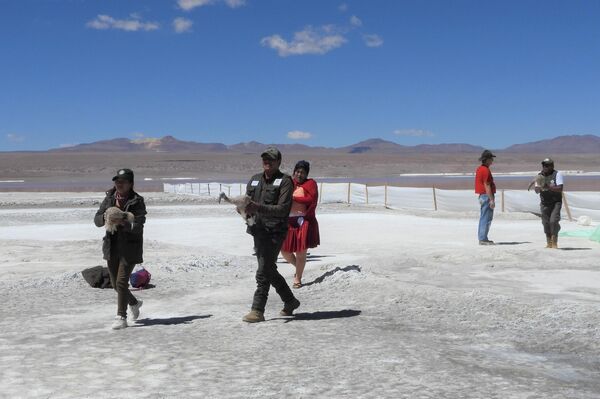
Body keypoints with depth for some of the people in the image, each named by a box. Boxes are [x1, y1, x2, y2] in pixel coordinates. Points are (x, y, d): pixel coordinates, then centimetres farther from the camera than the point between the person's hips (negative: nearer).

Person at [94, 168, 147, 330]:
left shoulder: (137, 201, -10)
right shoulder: (109, 198, 5)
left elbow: (138, 226, -19)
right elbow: (97, 219, 2)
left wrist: (123, 223, -37)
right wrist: (105, 218, -21)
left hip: (130, 247, -6)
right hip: (112, 246, 6)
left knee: (121, 282, -11)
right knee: (115, 283, 14)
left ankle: (121, 317, 0)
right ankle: (134, 303, 40)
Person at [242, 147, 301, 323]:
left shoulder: (285, 181, -6)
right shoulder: (254, 180, 15)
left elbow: (282, 209, -16)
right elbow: (246, 203, 13)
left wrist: (257, 207, -27)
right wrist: (244, 208, -13)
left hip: (275, 232, -7)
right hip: (258, 230, 7)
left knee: (263, 272, -12)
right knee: (269, 271, 16)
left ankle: (257, 311, -6)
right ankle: (290, 302, 32)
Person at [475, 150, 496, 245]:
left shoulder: (479, 169, 15)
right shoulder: (485, 170, -16)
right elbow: (487, 186, -20)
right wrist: (491, 199, -20)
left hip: (482, 195, 11)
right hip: (487, 196, -11)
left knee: (483, 218, 14)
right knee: (486, 218, -8)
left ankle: (482, 238, 18)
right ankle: (483, 239, -7)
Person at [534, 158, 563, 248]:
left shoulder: (557, 174, -10)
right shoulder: (540, 176, 3)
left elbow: (560, 189, -20)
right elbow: (536, 191, 2)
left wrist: (548, 187, -30)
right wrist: (539, 187, -21)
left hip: (556, 202, -4)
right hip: (544, 203, 4)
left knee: (553, 221, -15)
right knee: (546, 223, 3)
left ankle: (554, 242, -1)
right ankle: (549, 243, 16)